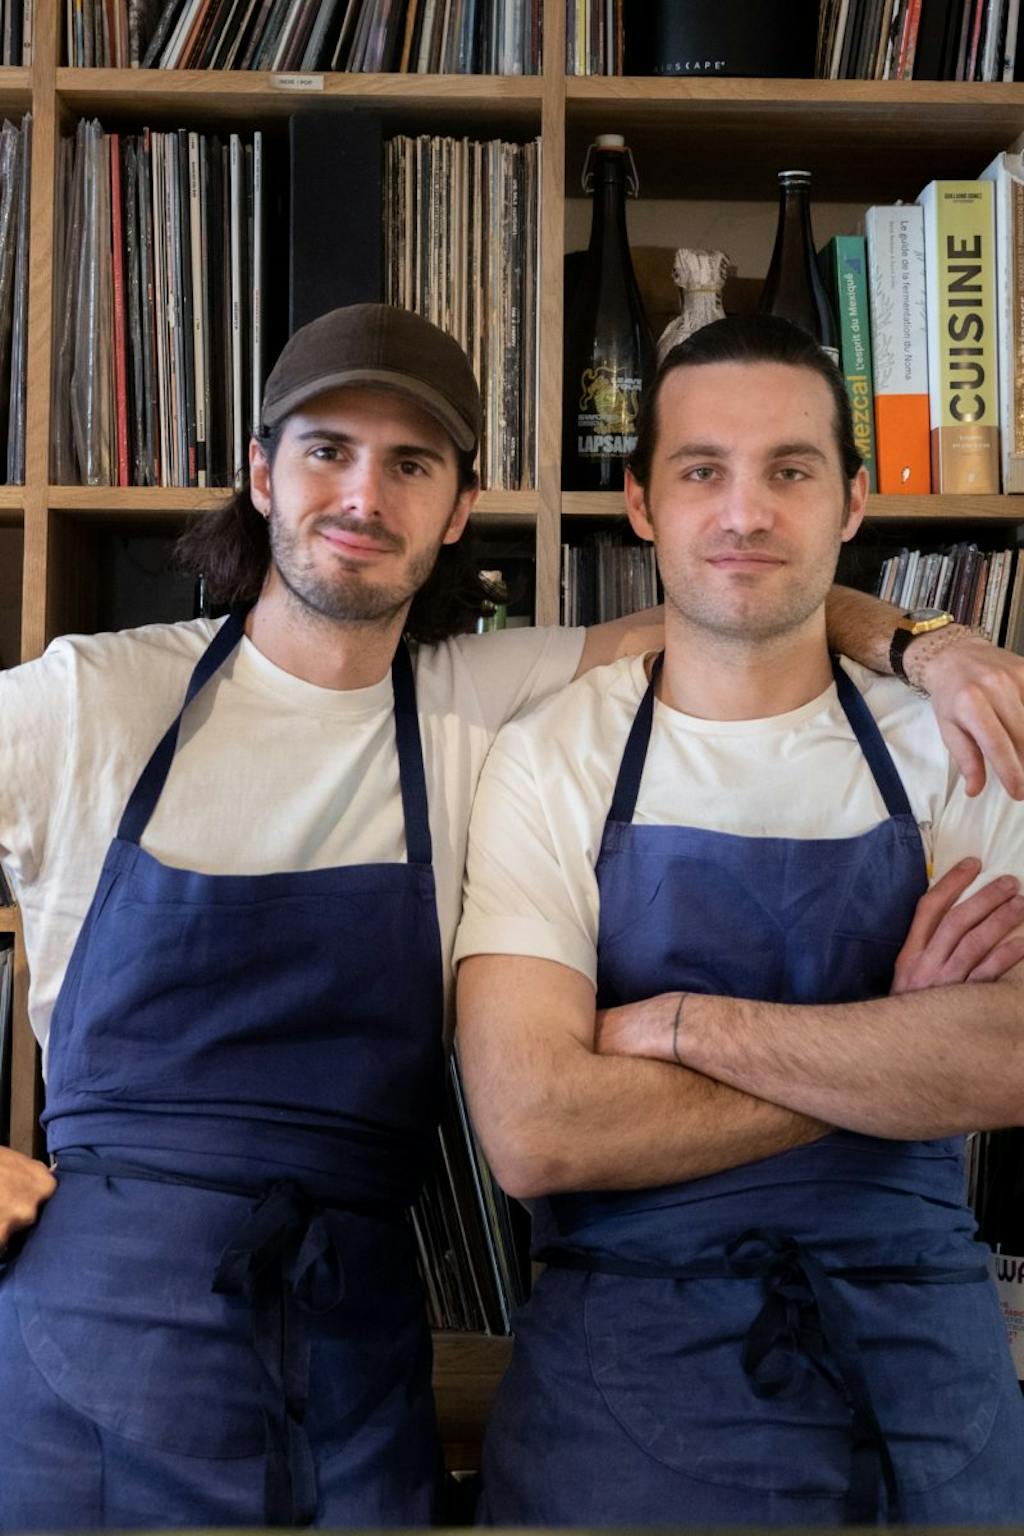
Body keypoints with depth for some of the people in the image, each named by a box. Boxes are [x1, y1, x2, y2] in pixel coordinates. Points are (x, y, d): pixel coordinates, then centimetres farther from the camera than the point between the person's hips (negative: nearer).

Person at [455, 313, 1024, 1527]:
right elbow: (533, 1132, -18)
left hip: (919, 1357, 2)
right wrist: (884, 1053, -15)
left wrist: (676, 1023, -19)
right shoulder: (550, 760, -7)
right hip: (621, 1374, -1)